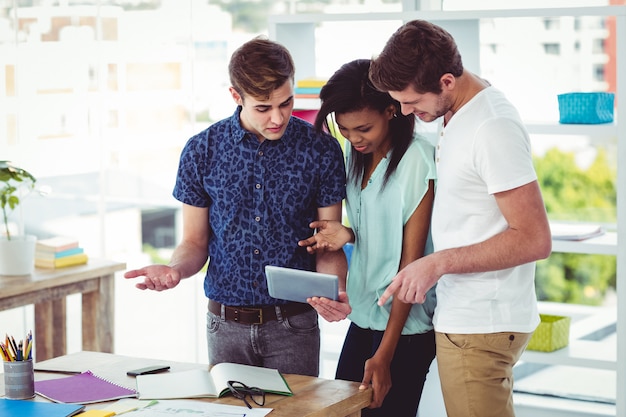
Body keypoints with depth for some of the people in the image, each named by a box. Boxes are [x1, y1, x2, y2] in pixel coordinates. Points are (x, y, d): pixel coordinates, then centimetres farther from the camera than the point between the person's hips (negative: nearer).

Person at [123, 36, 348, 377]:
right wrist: (175, 269, -16)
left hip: (293, 325, -1)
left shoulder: (320, 150, -4)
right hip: (226, 325, 1)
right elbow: (195, 243, 6)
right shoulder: (202, 151, -1)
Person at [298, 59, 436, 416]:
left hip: (405, 322, -7)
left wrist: (384, 355, -16)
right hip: (364, 313, 7)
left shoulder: (416, 161, -16)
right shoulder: (356, 153, 5)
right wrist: (347, 235, -7)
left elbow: (411, 261, -15)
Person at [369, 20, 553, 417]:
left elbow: (534, 239, -21)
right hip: (463, 316, 9)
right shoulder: (457, 113, 9)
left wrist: (438, 264, -19)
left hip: (481, 325, -9)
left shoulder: (493, 128, -20)